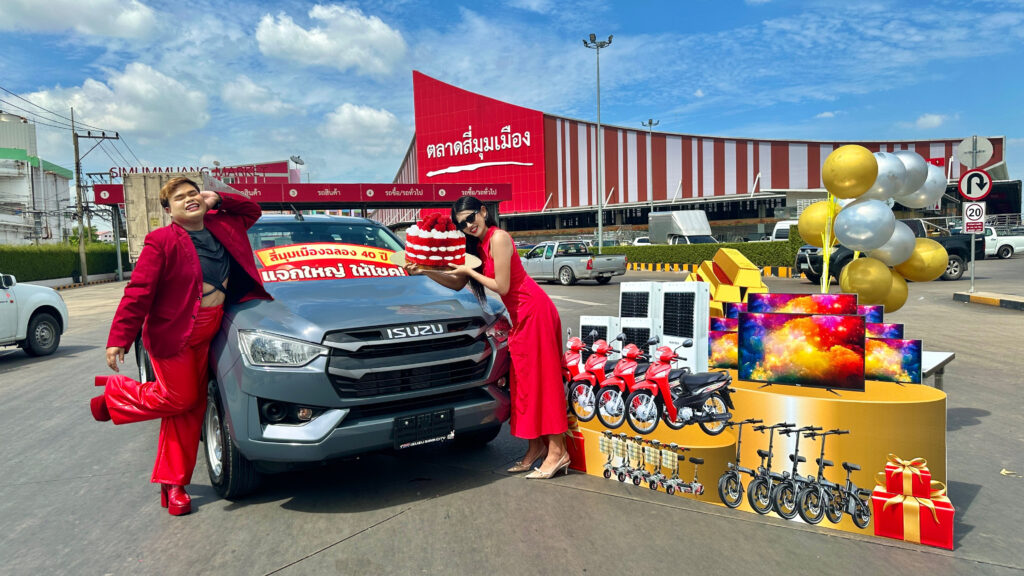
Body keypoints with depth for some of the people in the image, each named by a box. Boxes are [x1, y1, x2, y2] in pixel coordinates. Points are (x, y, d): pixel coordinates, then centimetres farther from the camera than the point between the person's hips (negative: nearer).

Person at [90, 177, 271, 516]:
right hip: (173, 333, -6)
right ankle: (111, 393, 28)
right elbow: (138, 292, -14)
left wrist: (219, 200, 6)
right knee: (179, 399, 1)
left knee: (191, 409, 9)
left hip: (205, 334, 6)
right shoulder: (161, 240, -11)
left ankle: (173, 484, 20)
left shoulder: (221, 226, 7)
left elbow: (252, 211, 24)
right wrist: (119, 340, -18)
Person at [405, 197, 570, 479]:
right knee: (523, 380, 10)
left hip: (534, 310, -9)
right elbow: (458, 284, 18)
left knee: (540, 377, -8)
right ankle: (537, 445, 18)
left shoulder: (498, 238, -15)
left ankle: (557, 451, -3)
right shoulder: (476, 246, 12)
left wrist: (469, 270, -8)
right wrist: (425, 271, 10)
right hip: (521, 315, 9)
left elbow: (502, 286, -17)